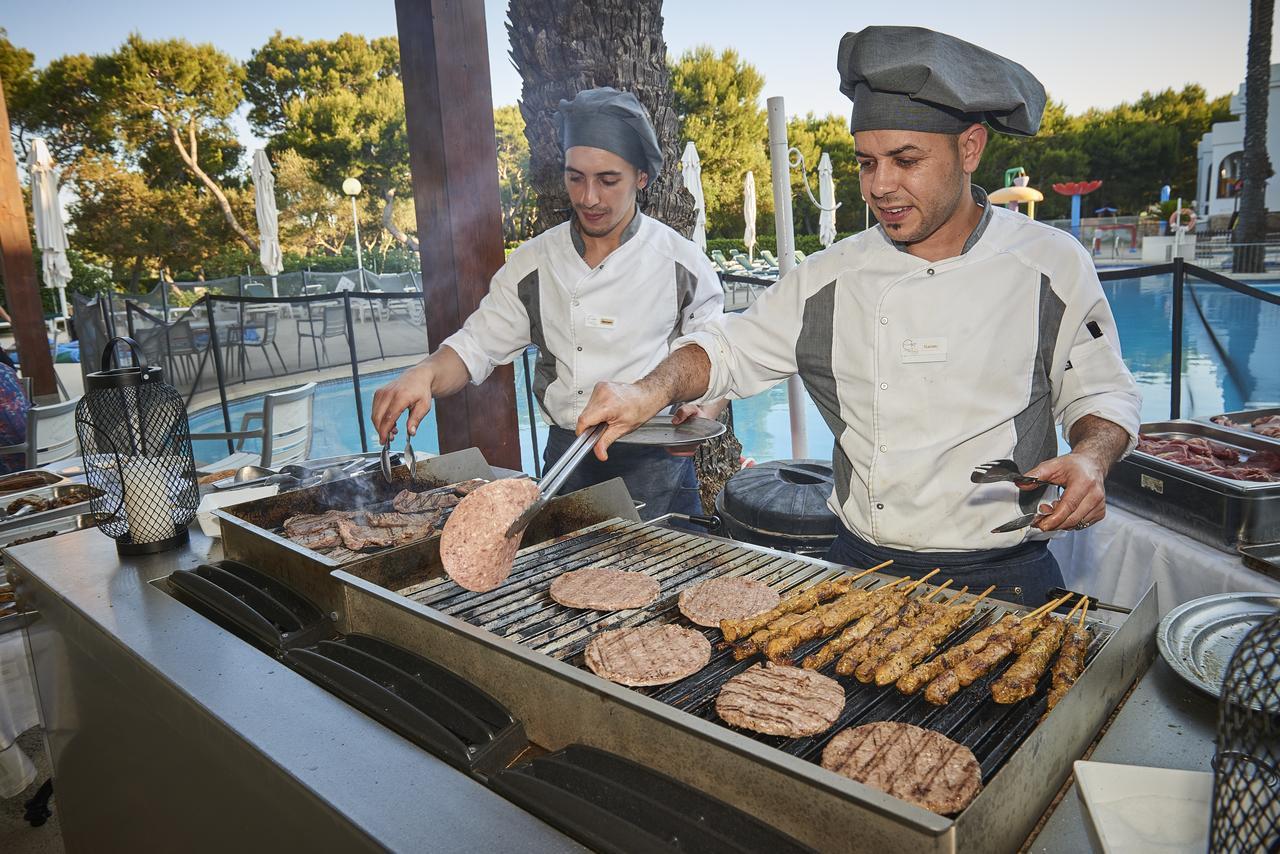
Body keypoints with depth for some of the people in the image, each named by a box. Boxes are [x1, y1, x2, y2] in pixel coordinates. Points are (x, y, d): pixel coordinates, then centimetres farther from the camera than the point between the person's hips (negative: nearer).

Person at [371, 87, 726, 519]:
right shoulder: (534, 263, 3)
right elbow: (477, 344, 4)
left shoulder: (682, 264, -4)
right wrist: (425, 374, -17)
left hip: (656, 465, -2)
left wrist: (701, 415, -21)